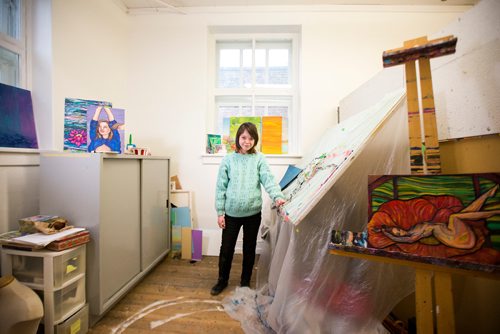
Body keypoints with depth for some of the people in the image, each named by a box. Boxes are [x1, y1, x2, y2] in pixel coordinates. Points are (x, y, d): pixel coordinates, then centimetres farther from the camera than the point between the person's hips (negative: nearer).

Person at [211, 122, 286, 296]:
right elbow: (221, 187, 0)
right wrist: (220, 212, -2)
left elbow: (268, 179, -13)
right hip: (231, 212, 0)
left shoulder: (259, 159, -2)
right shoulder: (228, 159, -1)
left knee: (249, 249, 16)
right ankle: (222, 280, 38)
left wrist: (277, 196, -32)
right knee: (226, 248, 13)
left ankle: (245, 282, 39)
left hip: (253, 212, 0)